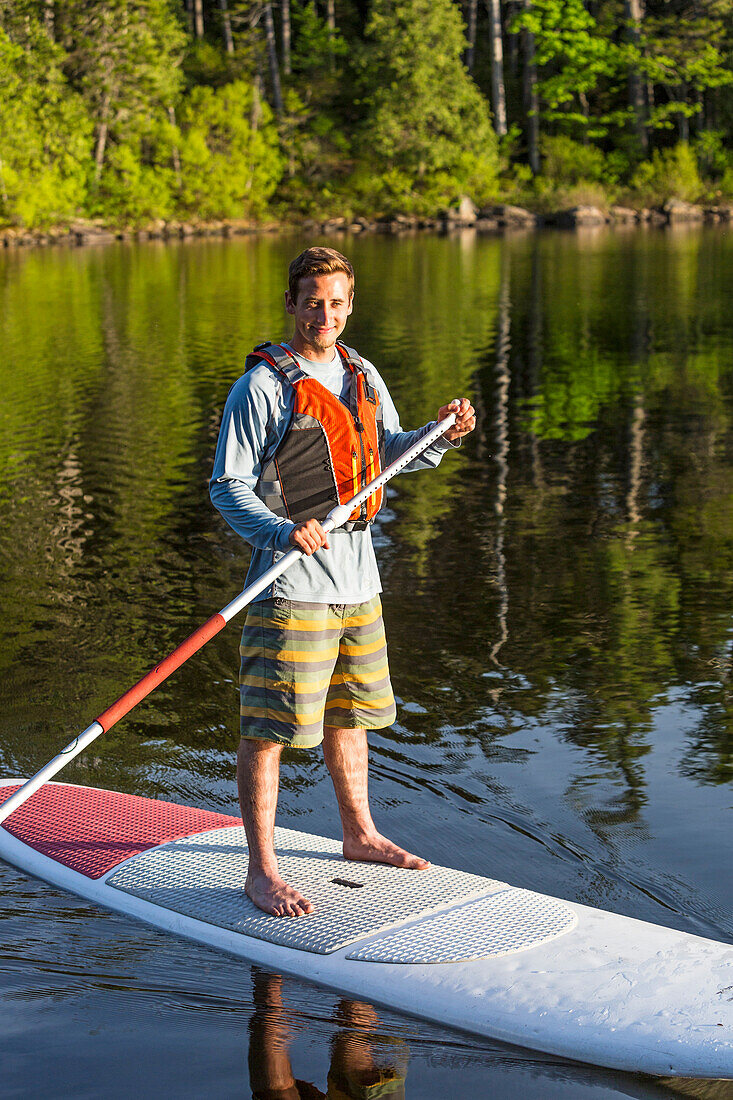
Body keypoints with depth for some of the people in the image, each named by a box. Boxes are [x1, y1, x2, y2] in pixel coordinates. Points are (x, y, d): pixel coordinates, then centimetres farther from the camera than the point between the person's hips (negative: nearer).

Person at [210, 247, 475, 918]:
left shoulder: (363, 376, 10)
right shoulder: (263, 385, -11)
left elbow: (389, 452, 25)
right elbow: (228, 487, -13)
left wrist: (442, 435, 5)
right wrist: (284, 532, -29)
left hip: (357, 575, 7)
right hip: (293, 582, -7)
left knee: (350, 712, 20)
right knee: (270, 726, -5)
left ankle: (360, 835, 36)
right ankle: (262, 871, 3)